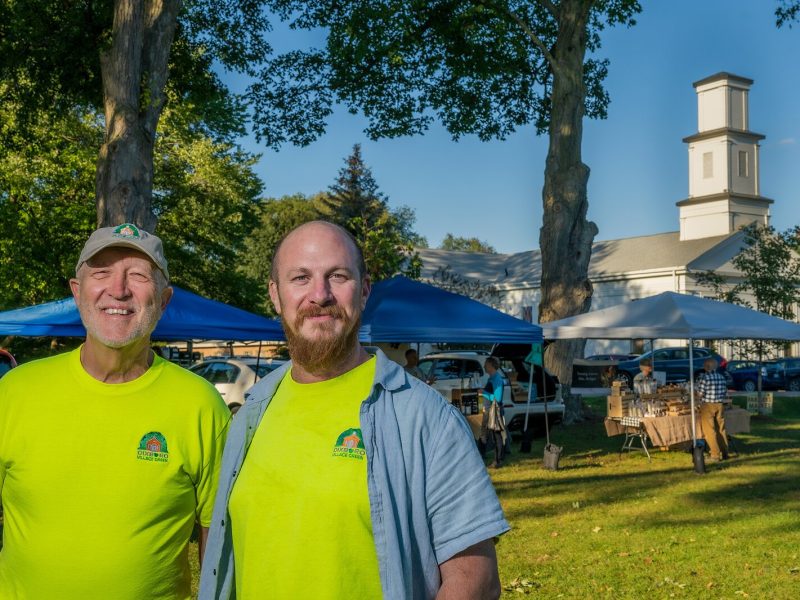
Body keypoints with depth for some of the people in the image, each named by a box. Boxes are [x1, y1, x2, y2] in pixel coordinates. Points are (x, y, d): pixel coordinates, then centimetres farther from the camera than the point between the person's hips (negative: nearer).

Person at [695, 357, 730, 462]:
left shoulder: (704, 377, -14)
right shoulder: (721, 377, 3)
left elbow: (700, 394, -14)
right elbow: (726, 393, 7)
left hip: (708, 406, -5)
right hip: (720, 405, 5)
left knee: (710, 430, 1)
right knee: (721, 429, 15)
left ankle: (715, 455, -2)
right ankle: (724, 452, 22)